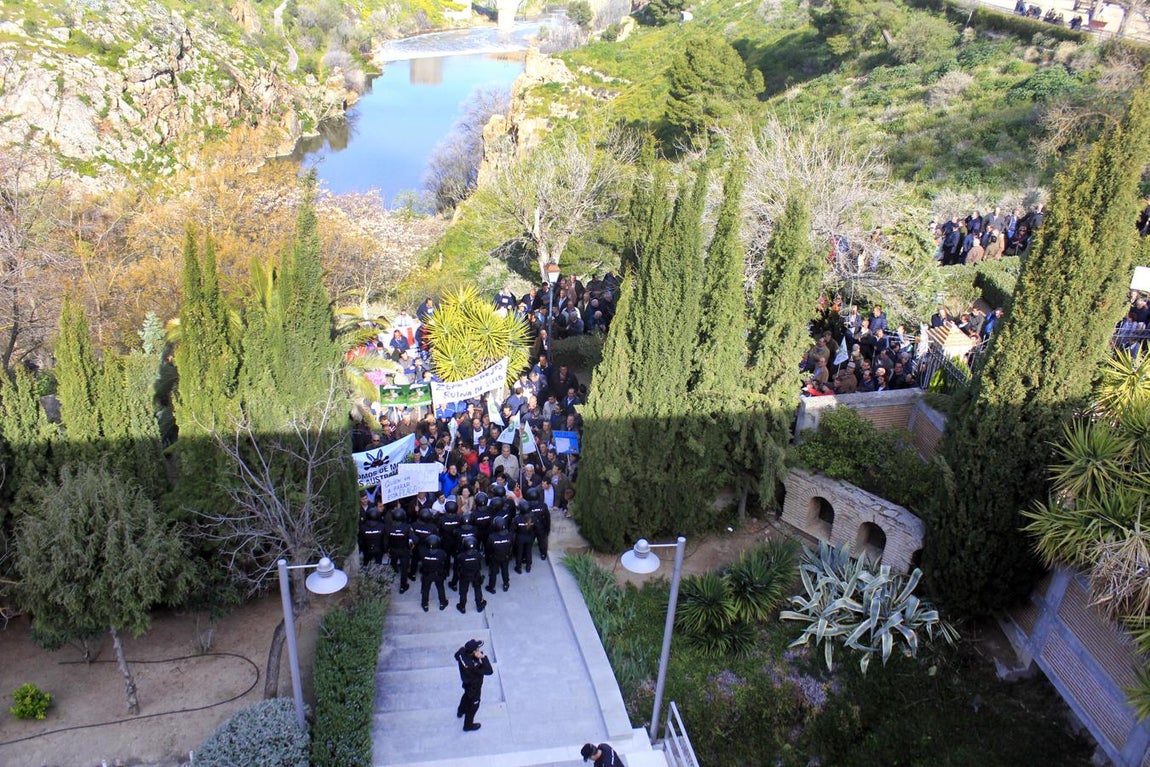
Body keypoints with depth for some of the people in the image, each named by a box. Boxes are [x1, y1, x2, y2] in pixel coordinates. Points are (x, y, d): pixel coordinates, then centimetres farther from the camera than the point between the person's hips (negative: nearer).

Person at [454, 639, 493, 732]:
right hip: (474, 686, -7)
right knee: (473, 705, 21)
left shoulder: (462, 651, -27)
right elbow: (489, 671, -40)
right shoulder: (473, 665, -47)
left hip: (466, 681, 7)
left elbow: (456, 655, -1)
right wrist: (483, 657, -46)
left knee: (467, 695, 37)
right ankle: (468, 725, 45)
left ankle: (460, 712, 65)